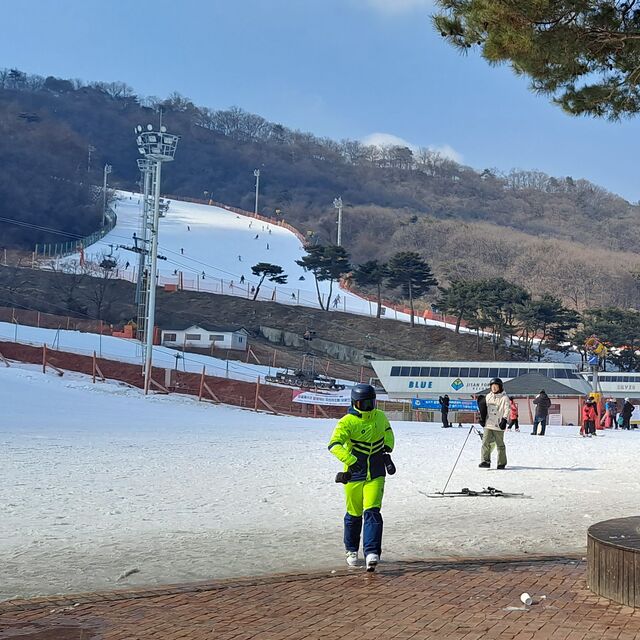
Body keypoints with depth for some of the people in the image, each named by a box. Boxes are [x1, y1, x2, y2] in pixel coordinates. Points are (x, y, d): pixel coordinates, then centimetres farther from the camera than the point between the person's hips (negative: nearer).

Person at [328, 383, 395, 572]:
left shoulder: (380, 417, 2)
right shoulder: (347, 422, -15)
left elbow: (387, 432, 25)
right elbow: (334, 445, -29)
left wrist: (387, 449, 8)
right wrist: (351, 460, -42)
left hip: (376, 475, 2)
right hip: (354, 474, -2)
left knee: (372, 511, -14)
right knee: (354, 514, 10)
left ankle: (372, 553, -17)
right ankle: (351, 550, 31)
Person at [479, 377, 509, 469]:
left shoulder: (504, 398, -2)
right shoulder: (488, 396, 13)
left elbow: (506, 410, -8)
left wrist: (504, 420, -19)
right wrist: (482, 419, 15)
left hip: (498, 425, -4)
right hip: (488, 424, 4)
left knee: (500, 444, 4)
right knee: (485, 442, -8)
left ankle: (502, 463, 14)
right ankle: (486, 461, -8)